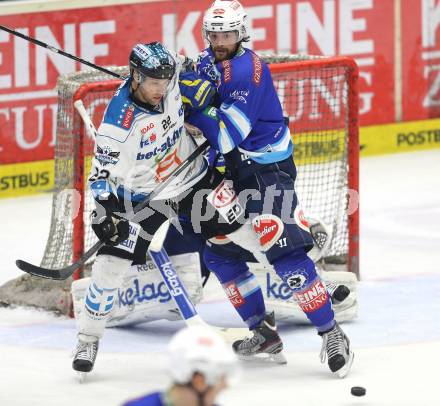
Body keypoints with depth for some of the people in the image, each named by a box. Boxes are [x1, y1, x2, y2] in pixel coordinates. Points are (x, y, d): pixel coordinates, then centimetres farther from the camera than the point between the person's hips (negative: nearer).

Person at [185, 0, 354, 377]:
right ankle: (263, 331, 19)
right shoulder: (208, 63, 5)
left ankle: (332, 335, -13)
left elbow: (228, 134, -27)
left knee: (285, 253, -18)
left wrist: (191, 104, -26)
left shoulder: (249, 70, -21)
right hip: (234, 167, 9)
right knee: (219, 251, 9)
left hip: (269, 169, -9)